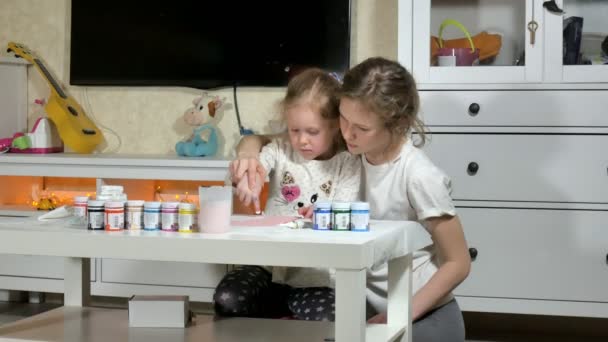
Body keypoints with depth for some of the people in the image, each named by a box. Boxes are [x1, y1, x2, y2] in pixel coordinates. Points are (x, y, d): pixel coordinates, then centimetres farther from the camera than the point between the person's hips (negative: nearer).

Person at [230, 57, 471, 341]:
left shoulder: (419, 177, -21)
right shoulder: (351, 149, -6)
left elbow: (458, 263, -12)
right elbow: (262, 142, 3)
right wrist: (249, 153, -20)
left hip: (424, 316, -5)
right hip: (369, 305, 5)